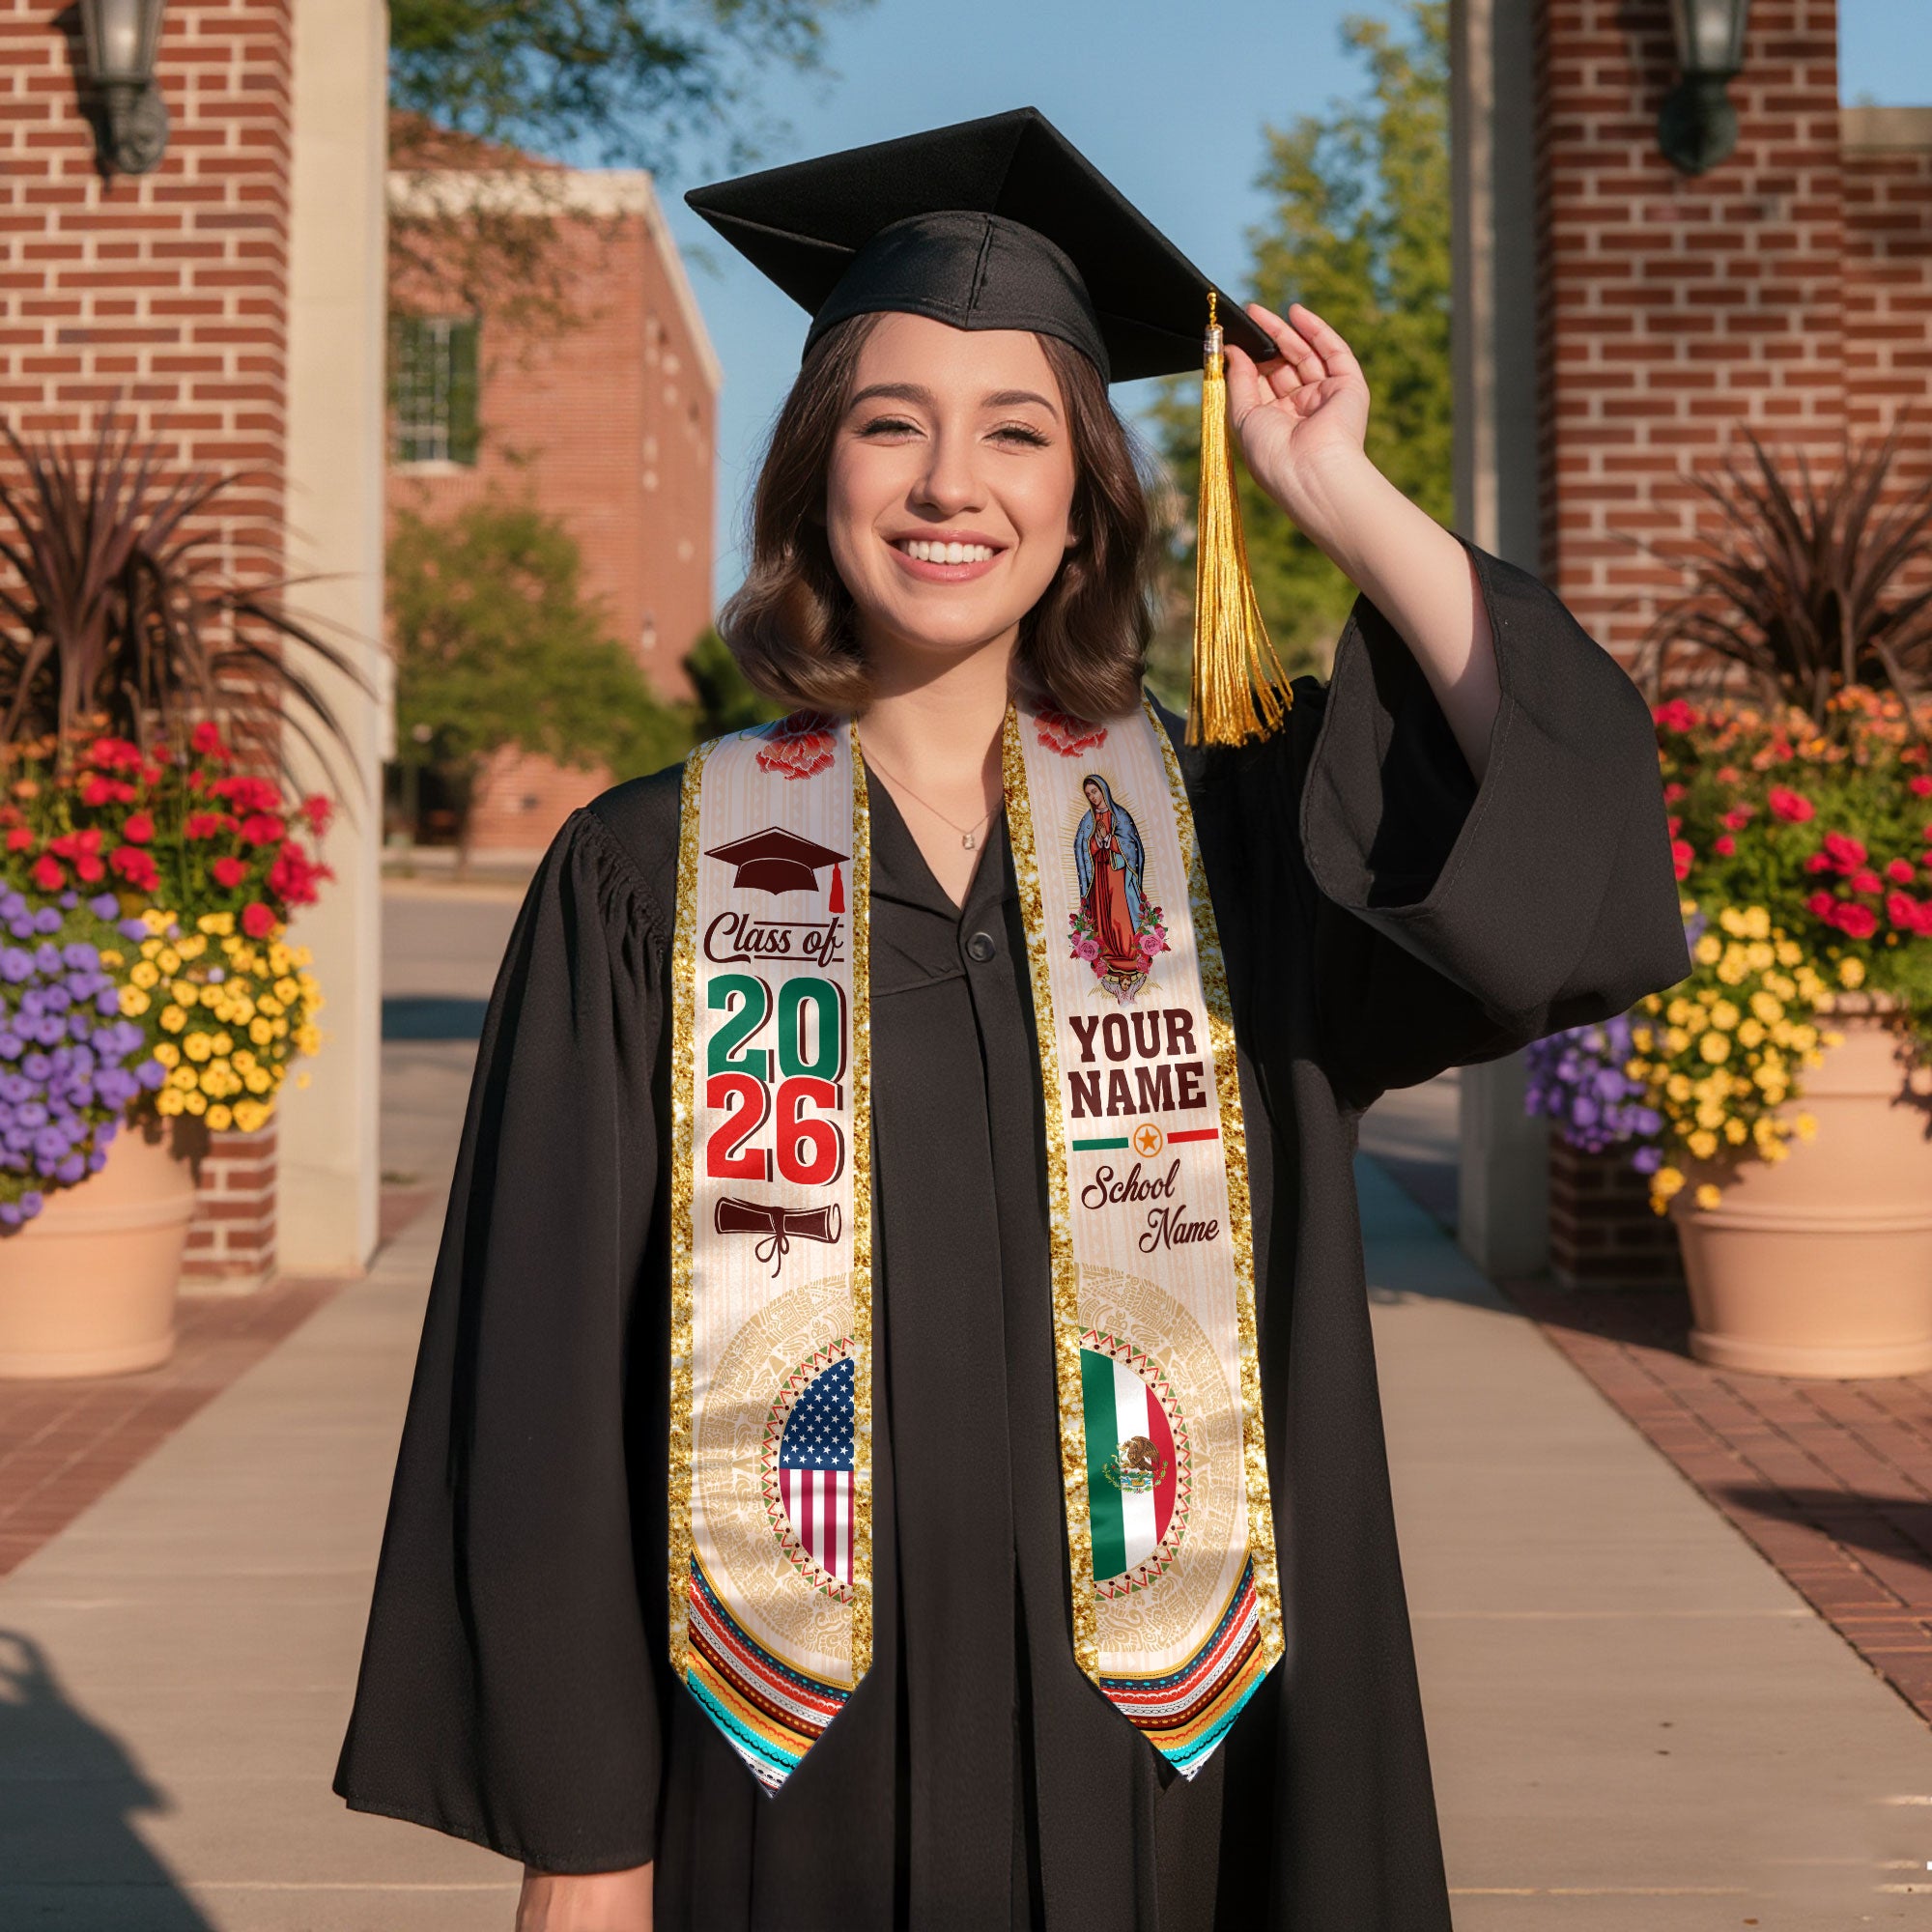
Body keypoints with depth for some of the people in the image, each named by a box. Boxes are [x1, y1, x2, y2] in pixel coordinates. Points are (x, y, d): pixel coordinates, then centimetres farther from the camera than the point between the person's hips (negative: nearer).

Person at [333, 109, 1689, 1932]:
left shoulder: (1217, 835, 2)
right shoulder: (649, 880, -3)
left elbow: (1575, 823, -15)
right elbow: (549, 1376, -4)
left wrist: (1337, 493, -9)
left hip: (1145, 1762, 2)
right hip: (792, 1779, -1)